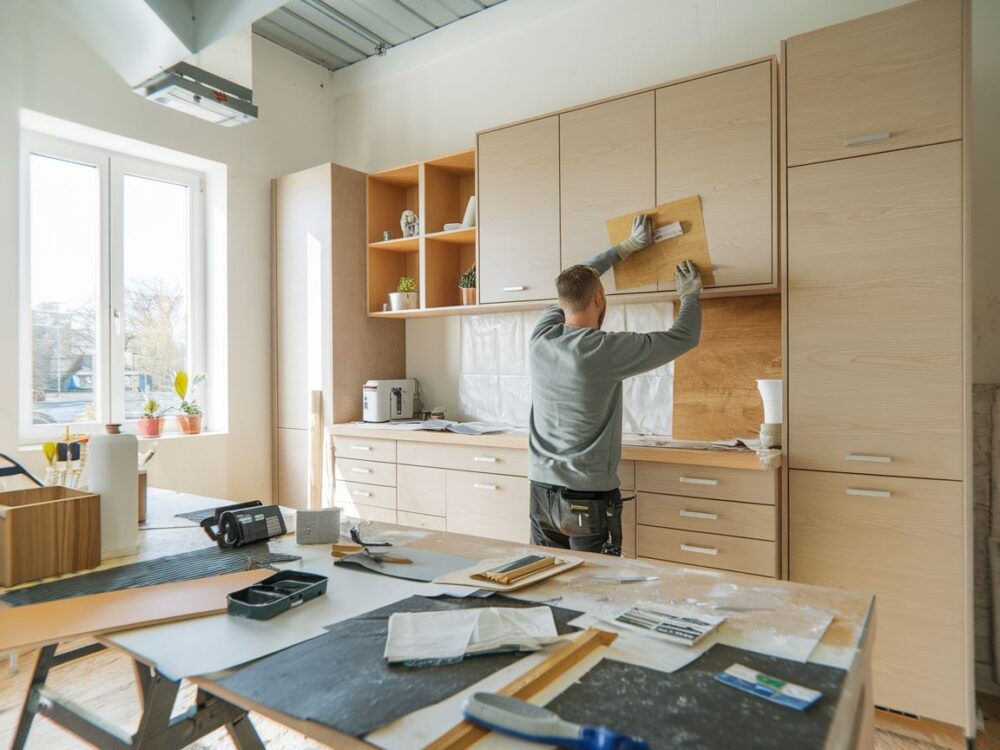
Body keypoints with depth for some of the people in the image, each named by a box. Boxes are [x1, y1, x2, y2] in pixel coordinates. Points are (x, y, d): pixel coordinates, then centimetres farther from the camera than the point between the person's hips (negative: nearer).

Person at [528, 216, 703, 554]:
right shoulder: (605, 351, -17)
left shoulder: (540, 339, -1)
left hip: (541, 490, 6)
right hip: (588, 497, -6)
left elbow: (574, 282, 17)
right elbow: (684, 337, -6)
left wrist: (628, 247, 26)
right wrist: (690, 296, 15)